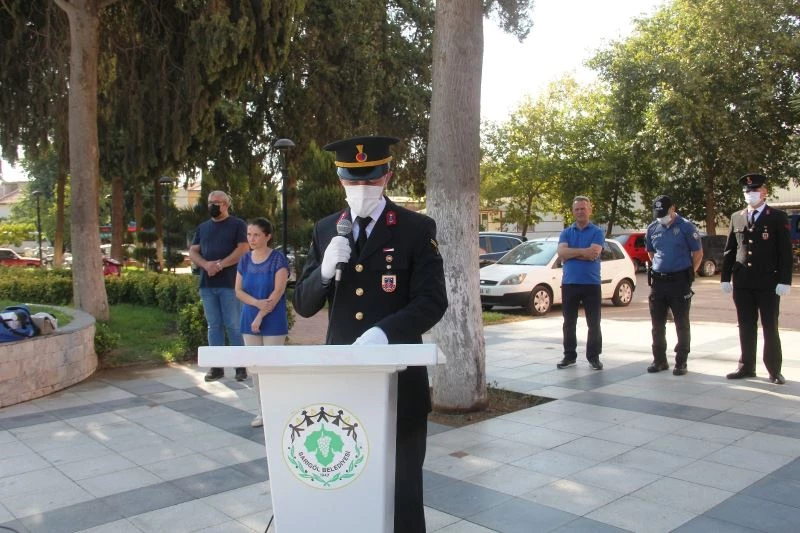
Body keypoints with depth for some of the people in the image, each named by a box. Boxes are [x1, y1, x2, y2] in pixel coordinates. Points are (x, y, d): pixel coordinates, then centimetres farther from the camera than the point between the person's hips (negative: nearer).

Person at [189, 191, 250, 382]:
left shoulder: (238, 224, 2)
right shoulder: (202, 228, 17)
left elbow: (243, 249, -9)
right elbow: (192, 252, 11)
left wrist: (220, 265, -16)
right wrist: (206, 264, -10)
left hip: (230, 283, -5)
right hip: (207, 284, 5)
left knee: (234, 325, -3)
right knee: (214, 326, 8)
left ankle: (241, 366, 3)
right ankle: (217, 366, 13)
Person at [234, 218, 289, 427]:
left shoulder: (278, 258, -8)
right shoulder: (245, 259, 7)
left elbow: (278, 291, -14)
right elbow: (238, 290, 4)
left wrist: (261, 315, -16)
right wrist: (257, 302, -14)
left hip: (273, 321, -5)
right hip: (249, 319, 5)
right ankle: (263, 411, 19)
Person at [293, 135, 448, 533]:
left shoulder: (417, 229, -3)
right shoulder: (325, 230, 8)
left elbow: (432, 302, -11)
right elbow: (303, 305, 7)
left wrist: (384, 332, -28)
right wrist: (325, 270, -14)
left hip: (399, 379, -3)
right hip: (341, 375, 4)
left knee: (401, 486, 8)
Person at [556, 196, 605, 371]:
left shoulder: (597, 232, 2)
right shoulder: (566, 232, 10)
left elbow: (594, 253, -15)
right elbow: (561, 253, -7)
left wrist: (571, 253, -9)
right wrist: (583, 251, -14)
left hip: (591, 283, -3)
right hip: (569, 283, 3)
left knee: (594, 323, 4)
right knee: (569, 323, 9)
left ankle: (594, 356, 14)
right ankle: (569, 356, 19)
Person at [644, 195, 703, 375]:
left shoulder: (686, 227, -5)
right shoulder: (652, 229, 9)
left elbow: (698, 254, -1)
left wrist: (688, 274, -2)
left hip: (680, 281, -5)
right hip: (657, 281, 5)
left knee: (682, 324, 2)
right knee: (657, 324, 9)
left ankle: (681, 362, 10)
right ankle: (659, 360, 20)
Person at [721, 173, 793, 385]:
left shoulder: (778, 217, -1)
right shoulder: (736, 218, 9)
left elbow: (786, 252, -5)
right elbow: (729, 250, 11)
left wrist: (785, 281, -12)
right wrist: (726, 278, 6)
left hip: (768, 283, -3)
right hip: (742, 283, 3)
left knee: (770, 327, 4)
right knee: (746, 328, 9)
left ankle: (774, 370, 13)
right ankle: (747, 367, 18)